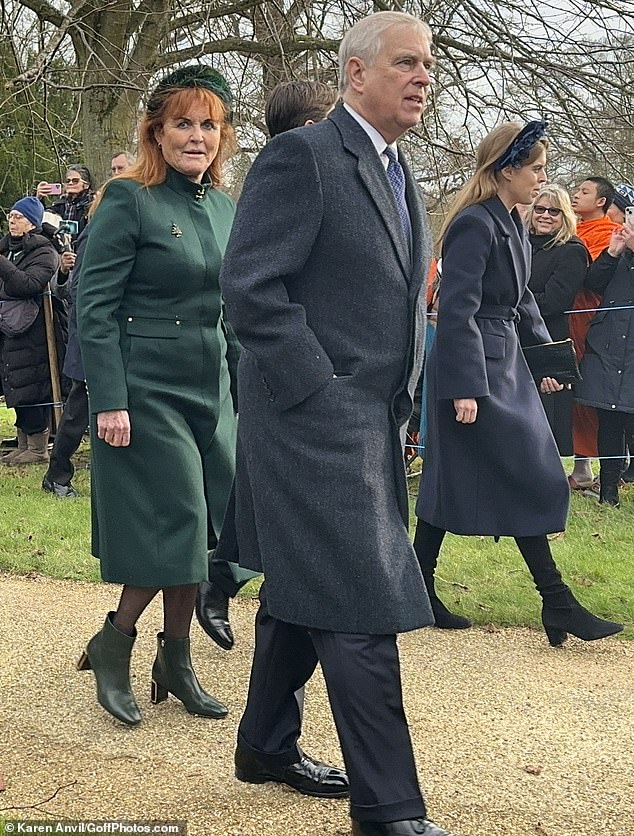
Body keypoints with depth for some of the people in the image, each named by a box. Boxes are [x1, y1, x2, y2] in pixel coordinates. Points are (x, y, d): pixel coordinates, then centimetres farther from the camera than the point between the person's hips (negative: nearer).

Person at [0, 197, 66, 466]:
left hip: (31, 331, -8)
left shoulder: (44, 252, -8)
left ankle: (38, 448, 2)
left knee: (31, 387, -5)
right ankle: (24, 444, 20)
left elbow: (29, 285, -22)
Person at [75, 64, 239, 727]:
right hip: (147, 388, -7)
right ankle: (113, 643, 12)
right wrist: (109, 401, -19)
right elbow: (94, 306, -13)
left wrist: (241, 387, 15)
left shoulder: (223, 207, 11)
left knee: (197, 527, 9)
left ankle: (175, 659, 22)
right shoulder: (129, 199, -9)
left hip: (210, 388, 7)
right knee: (176, 522, -8)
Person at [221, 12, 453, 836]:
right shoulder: (301, 156, -12)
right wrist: (325, 394, -17)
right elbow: (250, 286, -17)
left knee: (303, 594, 18)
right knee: (362, 610, -8)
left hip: (375, 422, 9)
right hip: (316, 421, -9)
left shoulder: (401, 176, 16)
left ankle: (268, 746, 33)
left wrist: (399, 400, 14)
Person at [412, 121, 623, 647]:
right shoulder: (475, 225, -16)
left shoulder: (513, 226, 14)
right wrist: (464, 387, -23)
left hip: (505, 366, 10)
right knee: (528, 480, -7)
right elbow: (457, 311, -20)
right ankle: (556, 603, -1)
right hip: (474, 369, -10)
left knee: (454, 482, 11)